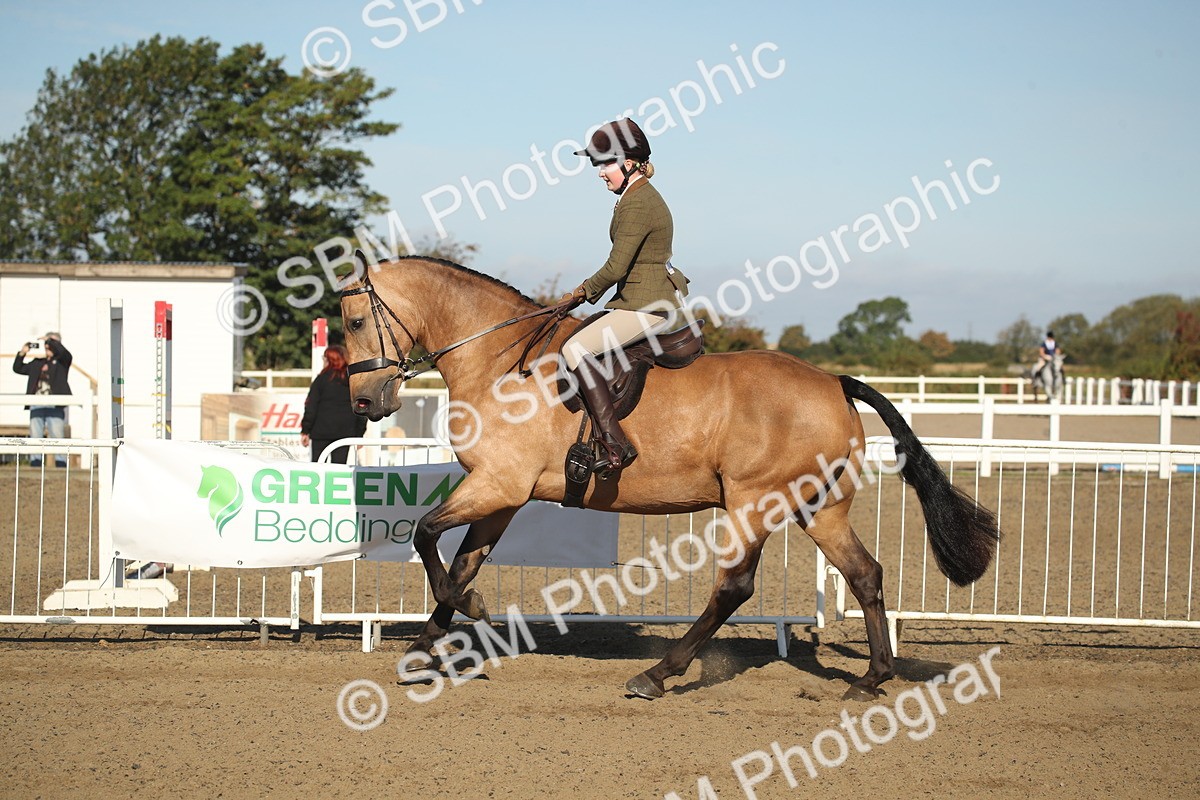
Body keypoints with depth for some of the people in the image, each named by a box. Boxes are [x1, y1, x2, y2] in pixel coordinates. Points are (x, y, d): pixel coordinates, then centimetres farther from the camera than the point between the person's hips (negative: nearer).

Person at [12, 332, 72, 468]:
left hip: (55, 406, -5)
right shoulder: (37, 362, 20)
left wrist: (50, 340, -4)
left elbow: (63, 351, -14)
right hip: (36, 405, 5)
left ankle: (61, 465, -7)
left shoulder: (62, 361, 8)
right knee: (34, 438, 3)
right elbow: (18, 369, 21)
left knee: (57, 437, -7)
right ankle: (35, 465, 5)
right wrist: (22, 353, 8)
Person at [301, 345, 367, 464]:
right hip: (345, 432, 2)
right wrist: (359, 435, 13)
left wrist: (305, 431, 0)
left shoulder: (322, 379, -2)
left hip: (322, 431, -2)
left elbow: (311, 406, -3)